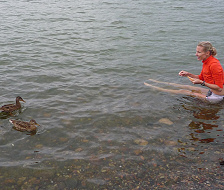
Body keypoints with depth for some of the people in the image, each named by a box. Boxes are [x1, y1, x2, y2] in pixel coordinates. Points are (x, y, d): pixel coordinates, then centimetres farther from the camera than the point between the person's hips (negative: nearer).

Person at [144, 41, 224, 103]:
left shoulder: (214, 65, -28)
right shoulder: (206, 62, 2)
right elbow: (201, 77, 14)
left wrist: (202, 83, -28)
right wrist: (188, 74, 0)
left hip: (217, 96, -8)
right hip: (211, 91, 8)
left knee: (184, 91, -3)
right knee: (186, 87, 15)